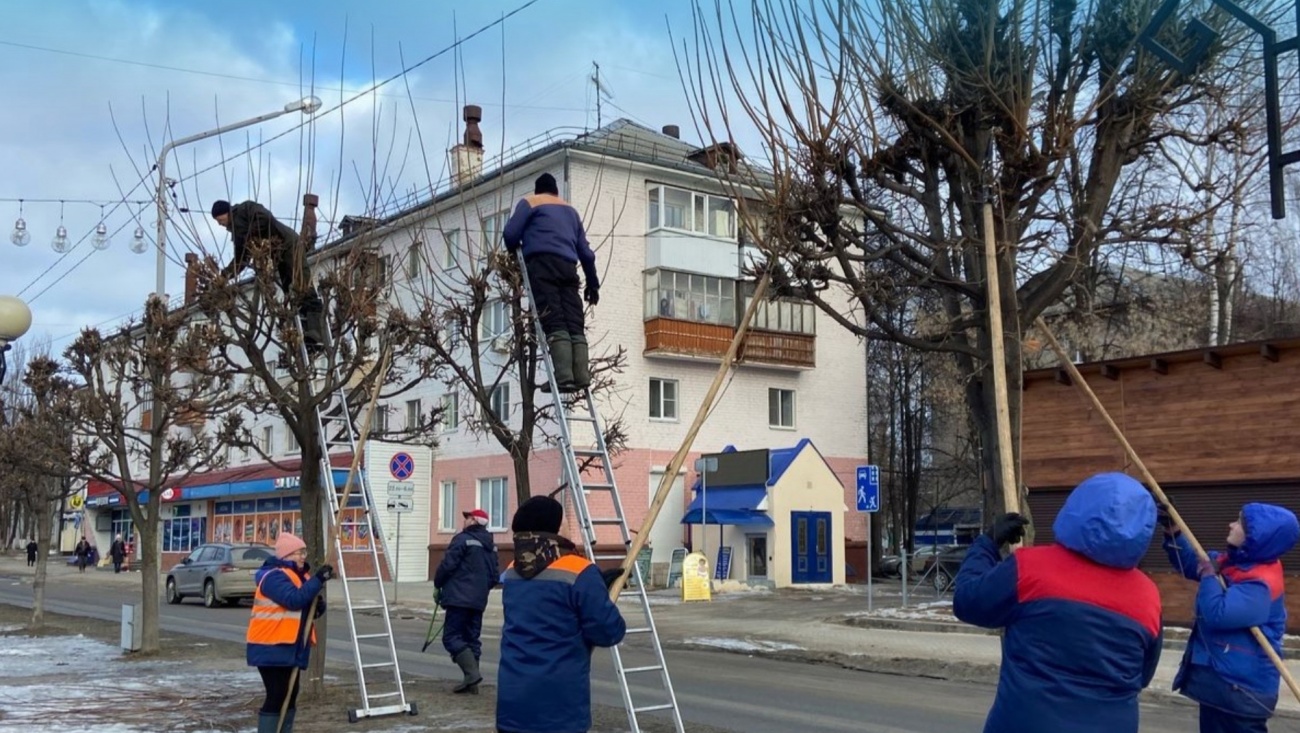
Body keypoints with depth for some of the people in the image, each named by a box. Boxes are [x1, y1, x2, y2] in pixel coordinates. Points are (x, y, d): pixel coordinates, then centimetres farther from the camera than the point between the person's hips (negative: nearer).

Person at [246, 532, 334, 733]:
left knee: (290, 697, 14)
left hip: (291, 647, 10)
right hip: (271, 648, -10)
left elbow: (306, 608, 21)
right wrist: (318, 579, -29)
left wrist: (318, 606, -2)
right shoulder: (274, 576, -15)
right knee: (277, 696, -11)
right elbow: (294, 599, -29)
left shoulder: (300, 575, 15)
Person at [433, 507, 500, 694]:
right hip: (479, 601, 8)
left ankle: (471, 672, -20)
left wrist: (437, 585, 2)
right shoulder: (491, 546, 15)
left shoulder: (463, 539, -9)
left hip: (459, 597, -8)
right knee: (472, 640, 11)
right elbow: (495, 575, 16)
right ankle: (471, 683, 8)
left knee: (452, 637, -5)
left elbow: (448, 565, -12)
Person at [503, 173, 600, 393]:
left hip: (542, 264, -4)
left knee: (554, 324, -15)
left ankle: (564, 377, -27)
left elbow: (510, 234, 4)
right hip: (568, 267, 5)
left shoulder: (529, 202, 17)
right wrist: (593, 282, 28)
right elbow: (585, 251, 26)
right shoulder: (571, 210, 31)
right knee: (575, 325, -2)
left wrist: (514, 251, 24)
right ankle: (581, 376, -15)